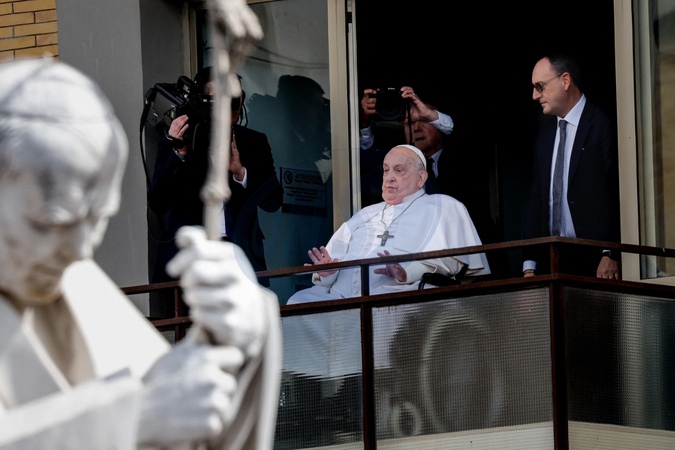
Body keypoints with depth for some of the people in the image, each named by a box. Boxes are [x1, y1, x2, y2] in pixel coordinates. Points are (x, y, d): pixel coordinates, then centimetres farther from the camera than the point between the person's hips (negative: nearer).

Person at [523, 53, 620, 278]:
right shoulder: (546, 130, 15)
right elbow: (537, 198, 15)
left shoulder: (603, 125, -6)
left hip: (594, 259, -6)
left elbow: (616, 194, -11)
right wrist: (530, 264, 8)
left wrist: (611, 255, -18)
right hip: (552, 257, 6)